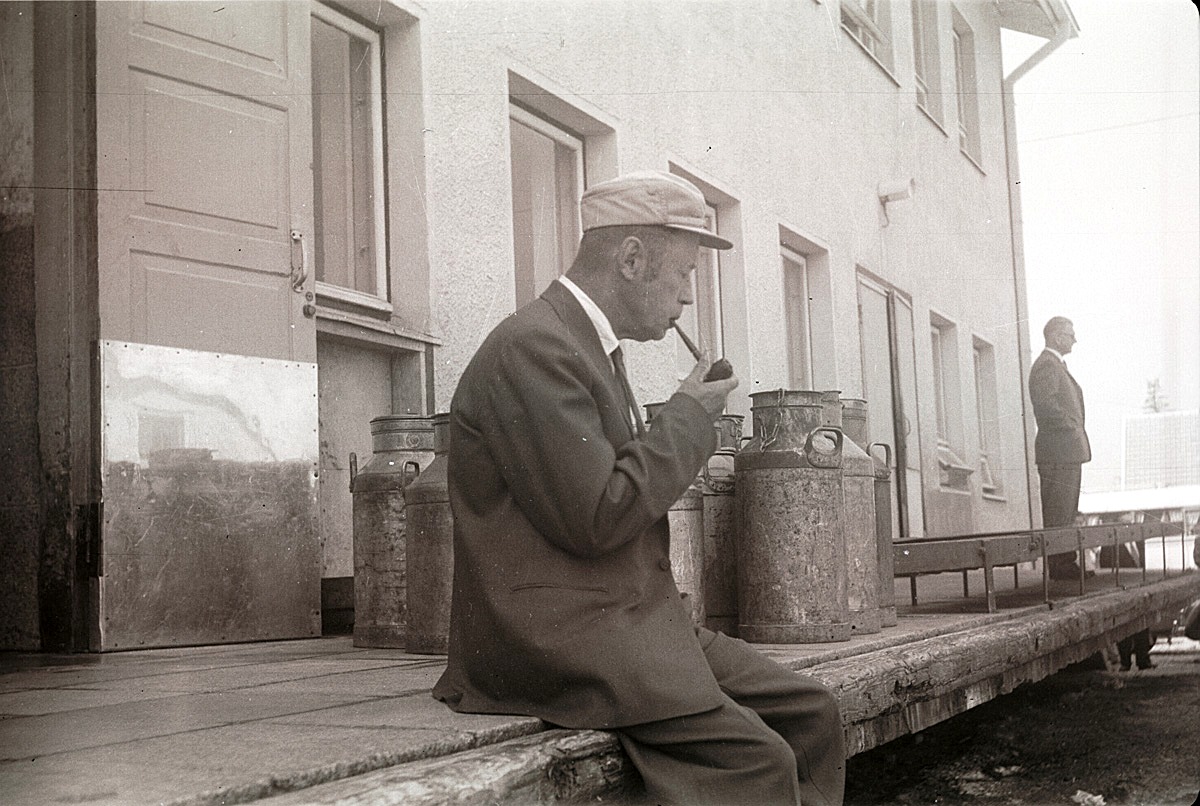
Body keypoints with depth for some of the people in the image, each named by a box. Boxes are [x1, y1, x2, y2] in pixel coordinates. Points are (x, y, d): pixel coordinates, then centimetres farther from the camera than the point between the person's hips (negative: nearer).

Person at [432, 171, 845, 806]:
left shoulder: (591, 345, 19)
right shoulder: (532, 347, -14)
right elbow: (597, 518, -20)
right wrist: (690, 414, -8)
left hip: (625, 620, 10)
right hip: (557, 636, -10)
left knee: (810, 713, -2)